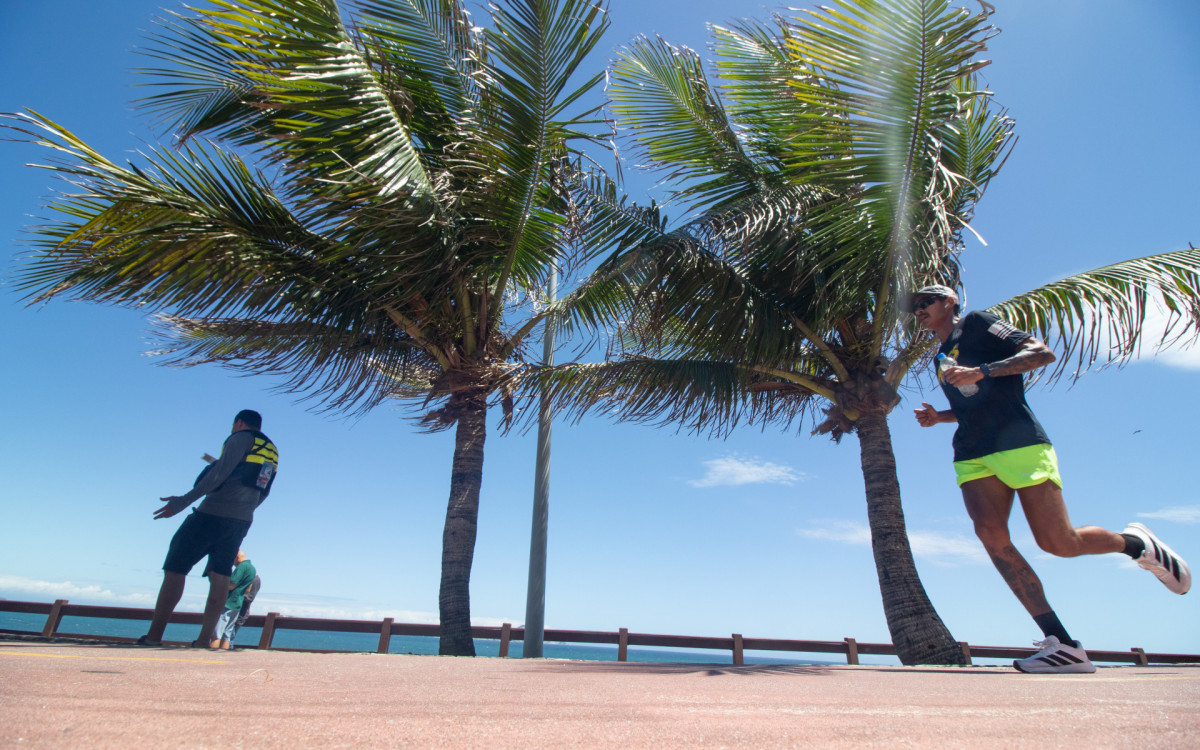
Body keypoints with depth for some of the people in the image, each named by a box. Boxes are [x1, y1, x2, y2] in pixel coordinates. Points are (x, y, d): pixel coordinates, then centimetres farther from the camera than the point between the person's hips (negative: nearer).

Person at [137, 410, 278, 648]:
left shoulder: (242, 438, -5)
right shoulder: (272, 451, 17)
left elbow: (220, 473, -16)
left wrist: (184, 500, -14)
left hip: (214, 514, -7)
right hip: (242, 521, 7)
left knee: (175, 569, 0)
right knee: (220, 576, 6)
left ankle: (154, 636, -2)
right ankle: (204, 640, 3)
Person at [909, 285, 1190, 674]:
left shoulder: (977, 322, 5)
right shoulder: (942, 357, 25)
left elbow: (1043, 352, -6)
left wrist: (980, 371, -18)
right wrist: (939, 416, 14)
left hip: (1017, 440, -6)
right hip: (972, 455, 7)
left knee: (1059, 542, -8)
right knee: (990, 533, -15)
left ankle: (1137, 543, 24)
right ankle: (1062, 644, -11)